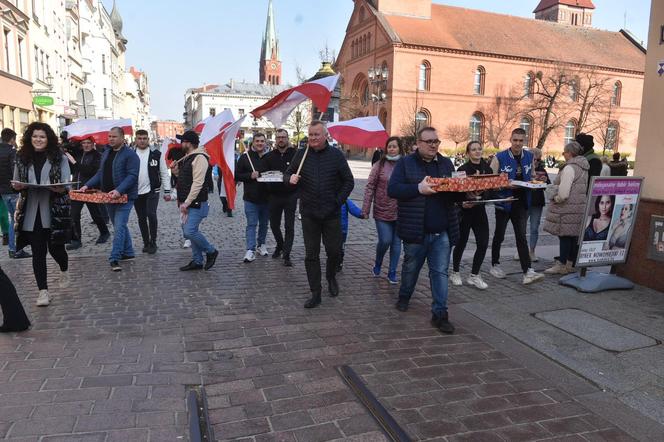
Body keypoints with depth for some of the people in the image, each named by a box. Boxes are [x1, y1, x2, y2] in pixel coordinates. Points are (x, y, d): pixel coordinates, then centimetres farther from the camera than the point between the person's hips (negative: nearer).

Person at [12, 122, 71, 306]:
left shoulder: (59, 158, -2)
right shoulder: (22, 158, 7)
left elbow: (65, 185, -5)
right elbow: (17, 183, 15)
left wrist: (57, 188, -26)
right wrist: (18, 186, -8)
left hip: (54, 212, -2)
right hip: (31, 213, 2)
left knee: (55, 248, 6)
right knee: (38, 252, 4)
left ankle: (64, 270, 40)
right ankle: (43, 291, 11)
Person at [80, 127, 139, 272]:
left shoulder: (130, 155, -11)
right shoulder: (106, 153, 14)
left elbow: (132, 176, -20)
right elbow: (100, 173, 16)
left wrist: (119, 190, -31)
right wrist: (87, 185, 2)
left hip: (124, 196, -8)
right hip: (108, 196, 8)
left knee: (119, 227, -12)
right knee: (120, 225, 15)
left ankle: (114, 258, -9)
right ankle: (128, 253, 26)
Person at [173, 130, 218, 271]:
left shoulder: (199, 158, -15)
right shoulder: (186, 158, 17)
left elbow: (198, 183, -21)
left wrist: (186, 203, -22)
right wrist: (176, 169, 8)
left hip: (196, 204, -10)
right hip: (187, 203, 10)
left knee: (190, 231, -15)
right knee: (188, 231, 10)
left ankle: (211, 251, 6)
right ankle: (197, 261, 19)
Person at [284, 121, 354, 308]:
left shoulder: (336, 155, -1)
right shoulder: (301, 154, 3)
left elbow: (349, 182, 4)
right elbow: (287, 173, 11)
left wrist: (338, 201, -4)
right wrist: (290, 178, -12)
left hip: (331, 214, -1)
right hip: (309, 214, 1)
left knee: (334, 251, 7)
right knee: (311, 255, 4)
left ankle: (331, 277, 39)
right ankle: (315, 293, 14)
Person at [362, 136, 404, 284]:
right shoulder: (380, 165, -2)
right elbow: (370, 187, -3)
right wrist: (366, 209, -7)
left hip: (400, 211, 2)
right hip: (382, 211, -2)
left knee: (396, 242, 8)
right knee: (385, 241, -4)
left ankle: (392, 272, 22)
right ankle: (377, 264, 26)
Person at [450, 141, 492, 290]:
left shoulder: (487, 169, 7)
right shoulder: (463, 169, -9)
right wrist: (462, 203, -28)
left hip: (479, 210, 5)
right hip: (465, 210, -5)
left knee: (483, 243, -1)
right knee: (461, 243, 6)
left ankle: (474, 275, 14)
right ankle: (455, 273, 26)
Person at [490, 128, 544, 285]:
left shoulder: (529, 157, 6)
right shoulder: (499, 158, -8)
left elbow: (531, 177, 17)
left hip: (522, 203, 3)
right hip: (504, 202, -3)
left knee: (521, 237, -1)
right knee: (499, 235, 11)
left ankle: (528, 271, -4)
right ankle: (495, 265, 27)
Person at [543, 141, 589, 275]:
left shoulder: (569, 168, -17)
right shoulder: (583, 168, 12)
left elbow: (563, 193, -22)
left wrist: (555, 199, -3)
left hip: (567, 208, -9)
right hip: (580, 205, 9)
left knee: (564, 236, -3)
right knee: (574, 236, 12)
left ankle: (562, 265, 3)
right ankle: (570, 264, 20)